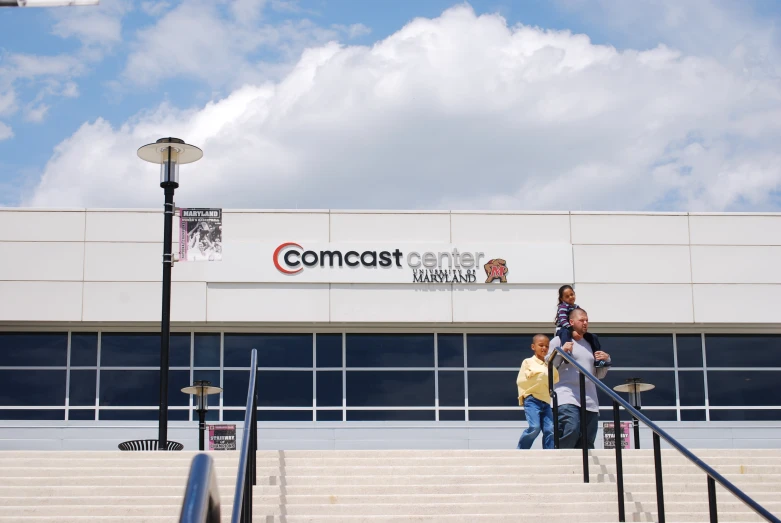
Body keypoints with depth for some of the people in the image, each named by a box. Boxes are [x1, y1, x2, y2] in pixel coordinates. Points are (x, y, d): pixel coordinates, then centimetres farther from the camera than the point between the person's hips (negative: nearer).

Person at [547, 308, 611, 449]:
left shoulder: (591, 343, 22)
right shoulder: (559, 341, 6)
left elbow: (599, 375, 26)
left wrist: (606, 360, 8)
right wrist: (561, 351, -14)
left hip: (590, 402, 6)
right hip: (567, 398, -6)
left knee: (586, 445, 2)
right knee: (570, 432, -27)